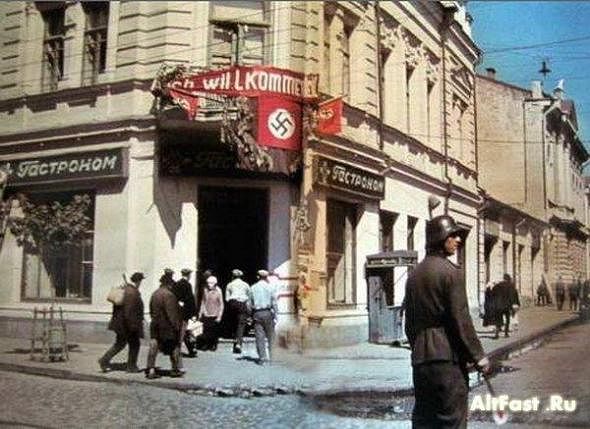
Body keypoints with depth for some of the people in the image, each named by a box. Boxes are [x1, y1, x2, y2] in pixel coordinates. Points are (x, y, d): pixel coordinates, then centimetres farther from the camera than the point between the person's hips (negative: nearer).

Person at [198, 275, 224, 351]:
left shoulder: (218, 291, -8)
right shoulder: (205, 290, 1)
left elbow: (221, 304, -4)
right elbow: (203, 302, 13)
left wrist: (219, 316, -8)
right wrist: (200, 312, 13)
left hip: (214, 315, -3)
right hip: (206, 314, 3)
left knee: (214, 331, 5)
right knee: (206, 331, 1)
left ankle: (214, 345, 18)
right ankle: (206, 344, 15)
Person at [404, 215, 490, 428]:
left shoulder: (414, 274, 13)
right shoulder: (451, 271, -9)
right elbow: (461, 319, -14)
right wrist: (478, 356, -7)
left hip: (420, 358, 7)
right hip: (447, 357, -7)